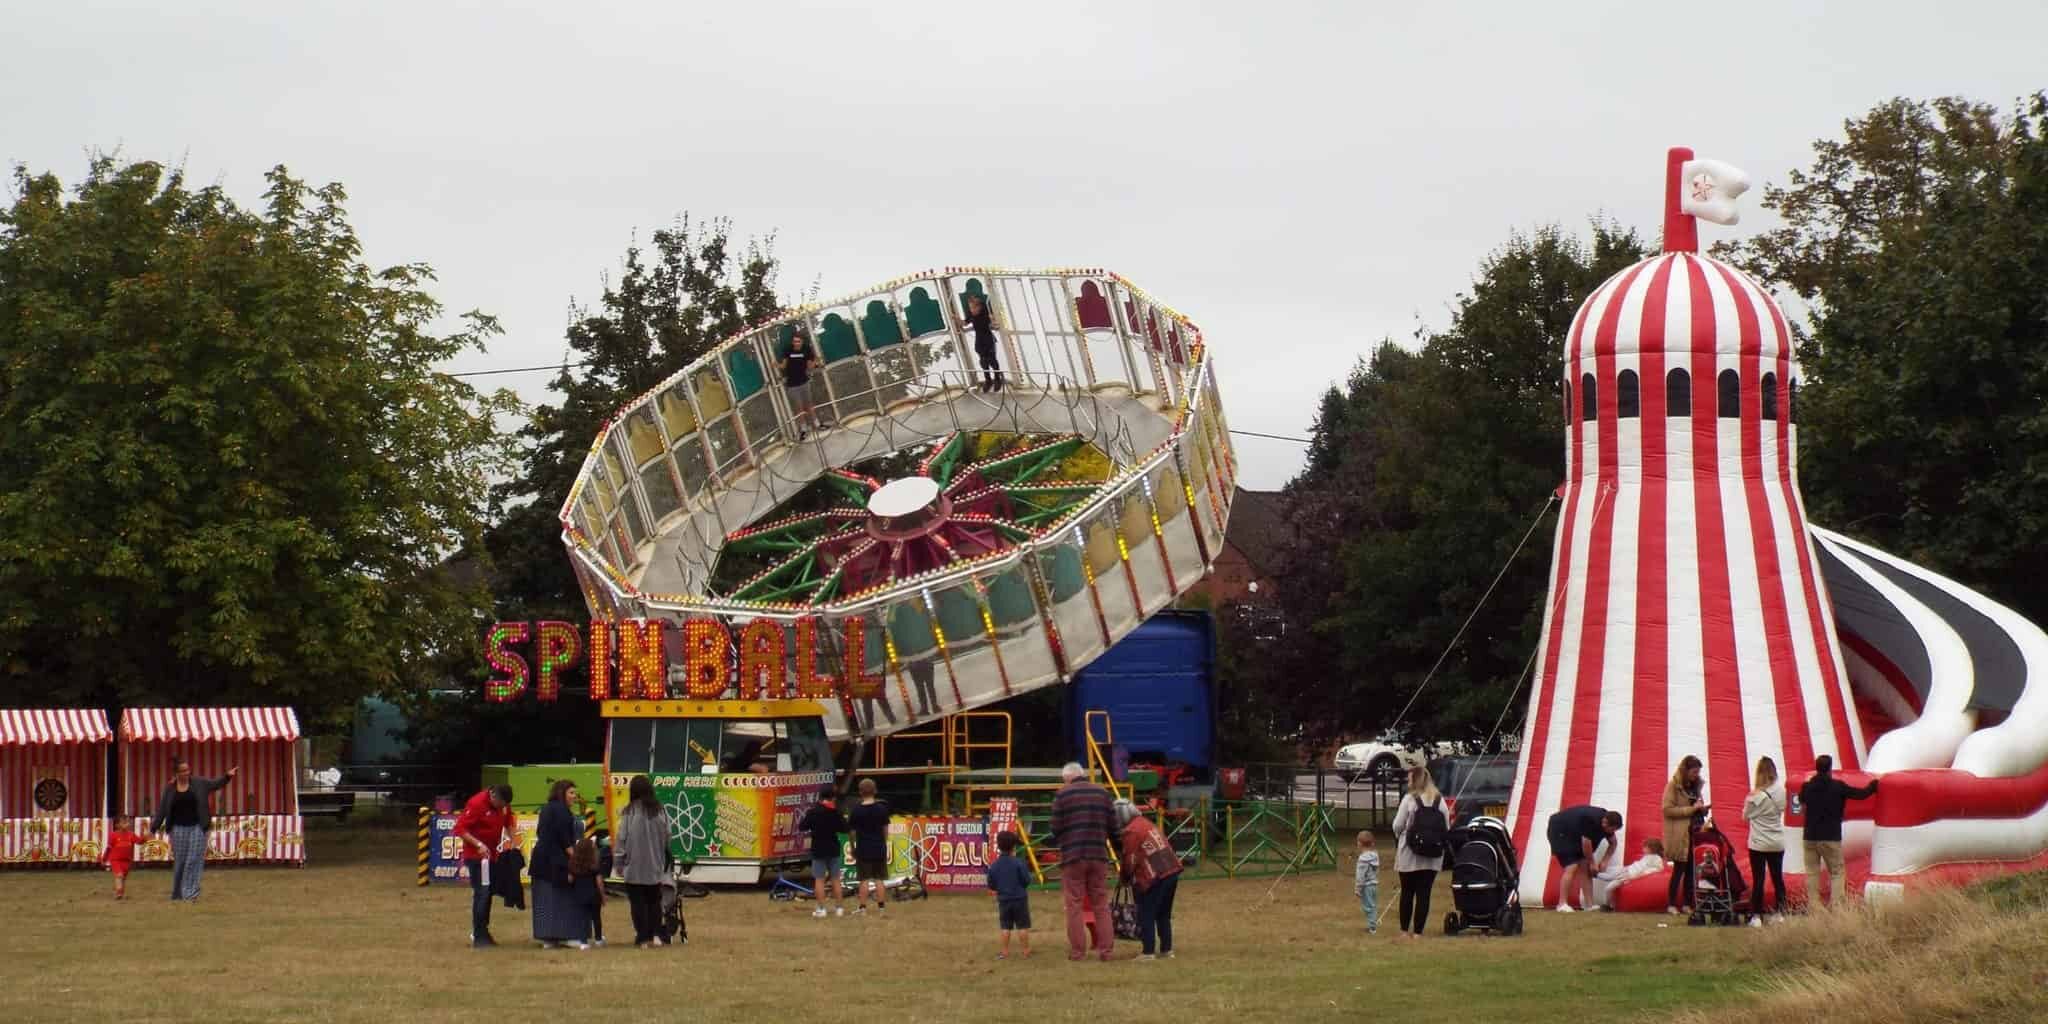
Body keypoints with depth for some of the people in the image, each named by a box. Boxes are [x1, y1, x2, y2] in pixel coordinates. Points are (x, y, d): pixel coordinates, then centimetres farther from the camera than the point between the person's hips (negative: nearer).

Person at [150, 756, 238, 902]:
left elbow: (215, 784, 3)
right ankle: (177, 894, 21)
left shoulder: (198, 782, 0)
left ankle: (190, 893, -8)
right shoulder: (170, 789, 0)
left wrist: (227, 776, -14)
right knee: (179, 861, 6)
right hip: (179, 828, 1)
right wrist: (155, 826, -1)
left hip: (197, 827, 0)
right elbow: (162, 809, 2)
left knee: (194, 860, -8)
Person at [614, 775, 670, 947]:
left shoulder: (629, 812, -12)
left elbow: (621, 839, -7)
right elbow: (667, 838, 6)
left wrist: (619, 864, 2)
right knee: (654, 901, 14)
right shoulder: (660, 811, -2)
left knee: (638, 903, 5)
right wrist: (664, 864, 20)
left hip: (634, 867, -3)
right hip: (655, 868, 3)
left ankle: (643, 938, 3)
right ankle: (655, 935, 3)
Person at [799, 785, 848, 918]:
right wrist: (844, 819, 22)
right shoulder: (836, 812, -3)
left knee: (819, 879, 1)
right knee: (835, 879, 11)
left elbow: (801, 827, -9)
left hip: (818, 850, -3)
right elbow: (844, 828, 3)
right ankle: (839, 907, 13)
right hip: (833, 849, 3)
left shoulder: (813, 811, -11)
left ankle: (821, 909, -3)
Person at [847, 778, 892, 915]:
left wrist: (852, 848, 10)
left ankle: (862, 907, 2)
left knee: (863, 880, 2)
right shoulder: (881, 809, -2)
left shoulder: (856, 810, -7)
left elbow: (852, 831, -3)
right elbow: (885, 829, 3)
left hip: (863, 848, -2)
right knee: (879, 879, 7)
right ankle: (881, 906, 8)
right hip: (879, 848, 2)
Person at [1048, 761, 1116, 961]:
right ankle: (1106, 949, 8)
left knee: (1074, 905, 1)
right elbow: (1112, 825, 7)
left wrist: (1057, 842, 16)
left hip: (1072, 856, -4)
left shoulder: (1063, 794, -4)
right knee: (1101, 905, 10)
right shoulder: (1102, 793, 8)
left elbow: (1056, 827, -5)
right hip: (1099, 855, 4)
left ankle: (1078, 951, 0)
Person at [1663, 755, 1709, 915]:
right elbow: (1668, 809, -14)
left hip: (1694, 834, 6)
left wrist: (1702, 809, 2)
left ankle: (1687, 904, 11)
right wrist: (1692, 809, -18)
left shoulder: (1696, 785, 14)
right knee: (1679, 869, -3)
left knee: (1691, 870, 5)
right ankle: (1671, 904, 3)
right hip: (1680, 835, -6)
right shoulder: (1673, 786, -7)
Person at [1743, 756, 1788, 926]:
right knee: (1777, 878, 13)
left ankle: (1756, 915, -1)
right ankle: (1780, 913, 17)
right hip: (1777, 843, 4)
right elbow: (1781, 811, 9)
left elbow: (1745, 816, -5)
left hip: (1759, 844, -4)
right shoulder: (1780, 794, -4)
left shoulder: (1755, 797, -17)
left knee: (1758, 880, 0)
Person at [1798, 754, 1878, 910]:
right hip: (1830, 838, -3)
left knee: (1812, 873, 8)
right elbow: (1861, 794, 1)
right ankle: (1836, 906, -9)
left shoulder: (1807, 787, 2)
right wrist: (1874, 785, 23)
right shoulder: (1838, 787, -8)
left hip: (1810, 837, 3)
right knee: (1836, 873, 3)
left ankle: (1813, 907, 4)